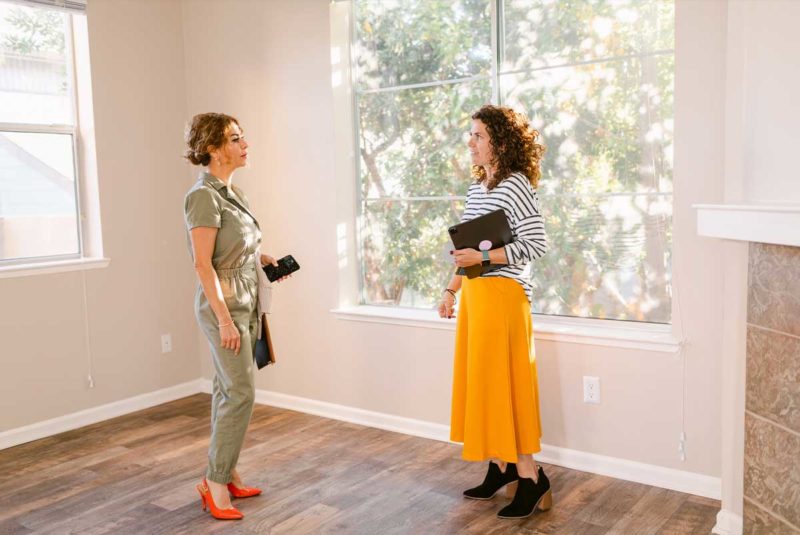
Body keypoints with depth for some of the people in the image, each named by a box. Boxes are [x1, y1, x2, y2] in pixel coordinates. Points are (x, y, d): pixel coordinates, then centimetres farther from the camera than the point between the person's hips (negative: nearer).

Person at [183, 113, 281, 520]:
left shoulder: (230, 191, 11)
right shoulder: (204, 195, -16)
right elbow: (203, 264, -19)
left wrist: (263, 259, 11)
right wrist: (225, 319, -21)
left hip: (244, 300, 9)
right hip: (223, 303, -9)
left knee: (228, 390, 12)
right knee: (241, 392, -7)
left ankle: (227, 474, 22)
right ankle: (215, 481, 5)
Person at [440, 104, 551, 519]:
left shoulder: (515, 185, -11)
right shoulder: (477, 188, 14)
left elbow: (536, 245, -16)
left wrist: (483, 258, -20)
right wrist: (451, 290, 14)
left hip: (503, 295, -9)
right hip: (474, 294, 9)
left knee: (504, 382, -5)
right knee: (480, 380, 11)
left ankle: (531, 478, 5)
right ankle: (499, 466, 22)